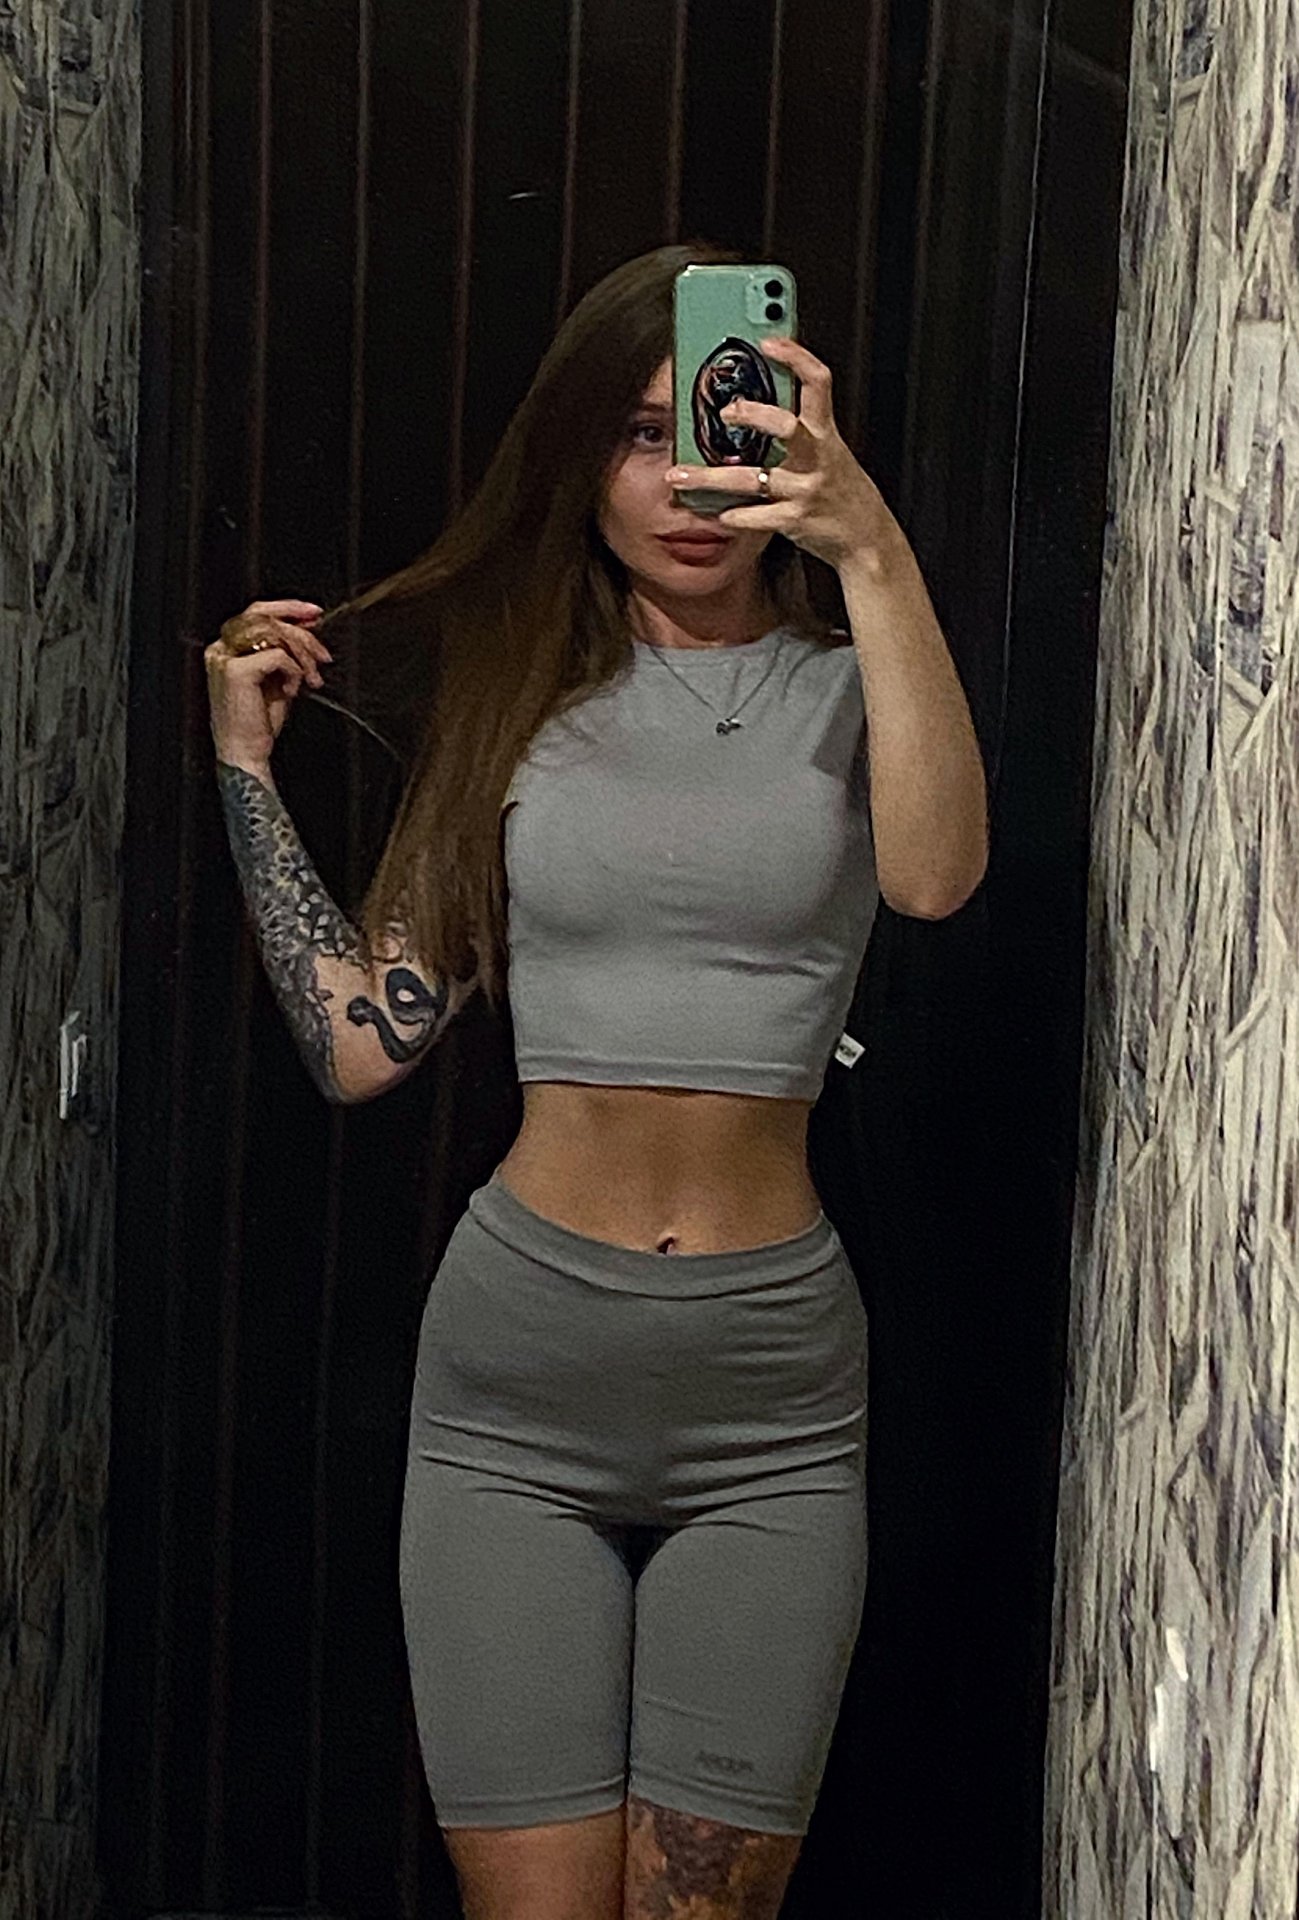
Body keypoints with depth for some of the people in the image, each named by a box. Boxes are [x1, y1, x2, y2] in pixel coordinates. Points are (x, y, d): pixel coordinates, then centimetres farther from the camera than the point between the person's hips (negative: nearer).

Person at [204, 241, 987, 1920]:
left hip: (770, 1396, -1)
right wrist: (248, 764, 4)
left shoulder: (845, 696, 3)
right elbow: (359, 1040, 4)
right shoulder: (513, 700, 8)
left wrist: (872, 550, -29)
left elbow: (936, 874, -22)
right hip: (518, 1361, 1)